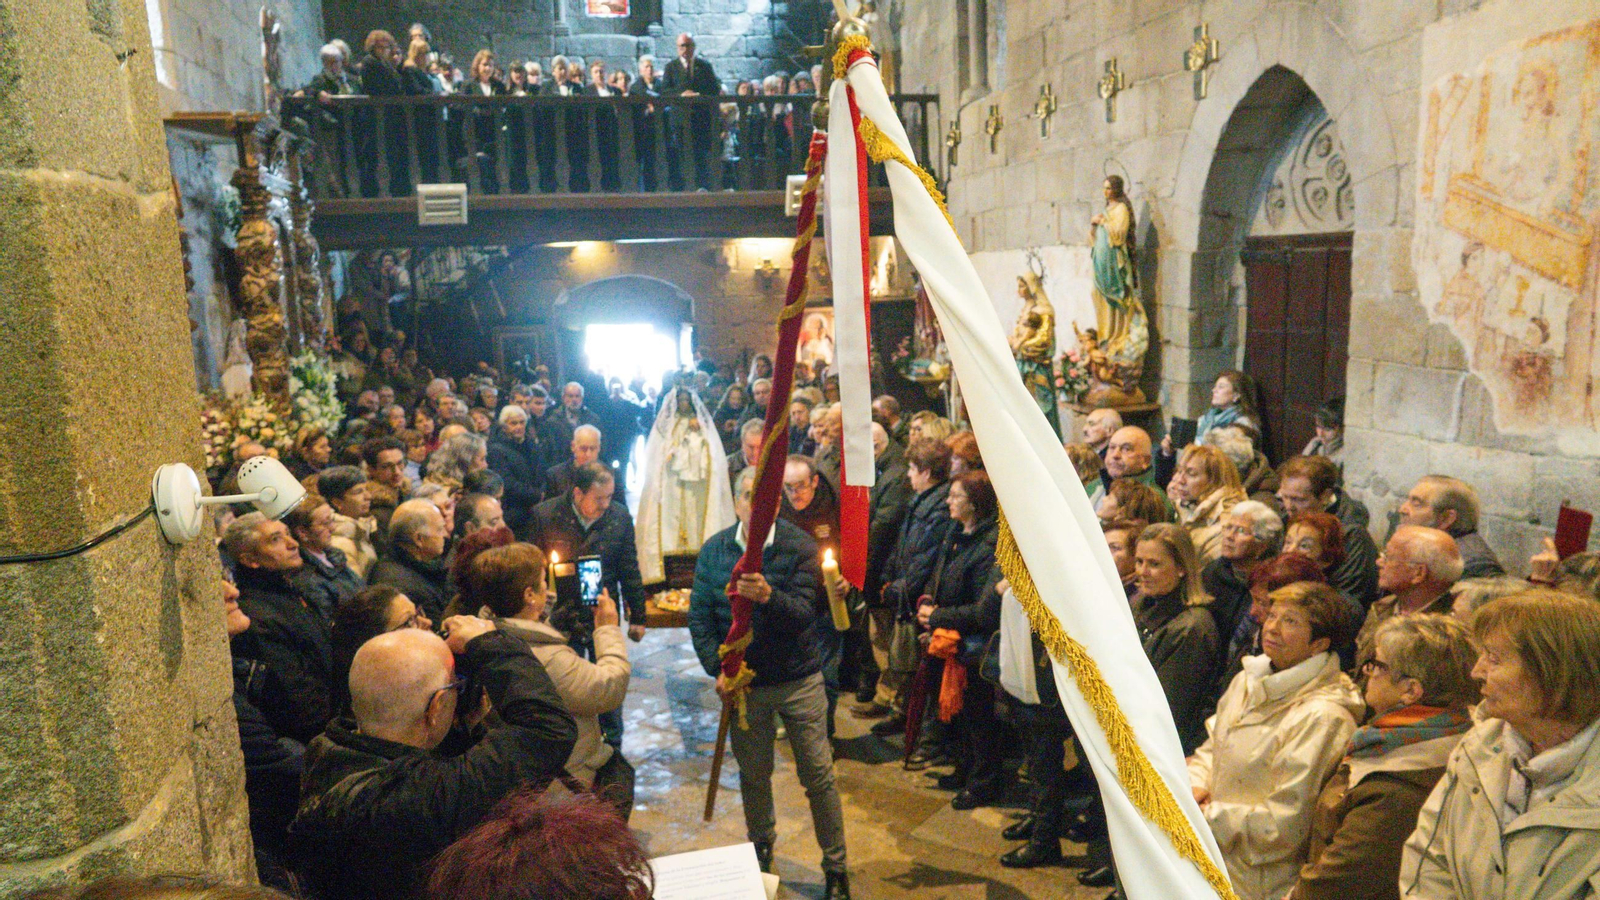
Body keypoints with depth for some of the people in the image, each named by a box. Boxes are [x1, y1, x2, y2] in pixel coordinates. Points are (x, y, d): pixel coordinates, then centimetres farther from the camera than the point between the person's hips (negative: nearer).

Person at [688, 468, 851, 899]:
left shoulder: (800, 548, -13)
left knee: (818, 776, 5)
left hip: (799, 681, -3)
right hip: (743, 683, 3)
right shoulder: (714, 550, -4)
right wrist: (718, 668, -15)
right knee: (753, 777, 18)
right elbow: (699, 616, -3)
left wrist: (769, 597, -41)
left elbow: (805, 615, -22)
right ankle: (760, 851, 43)